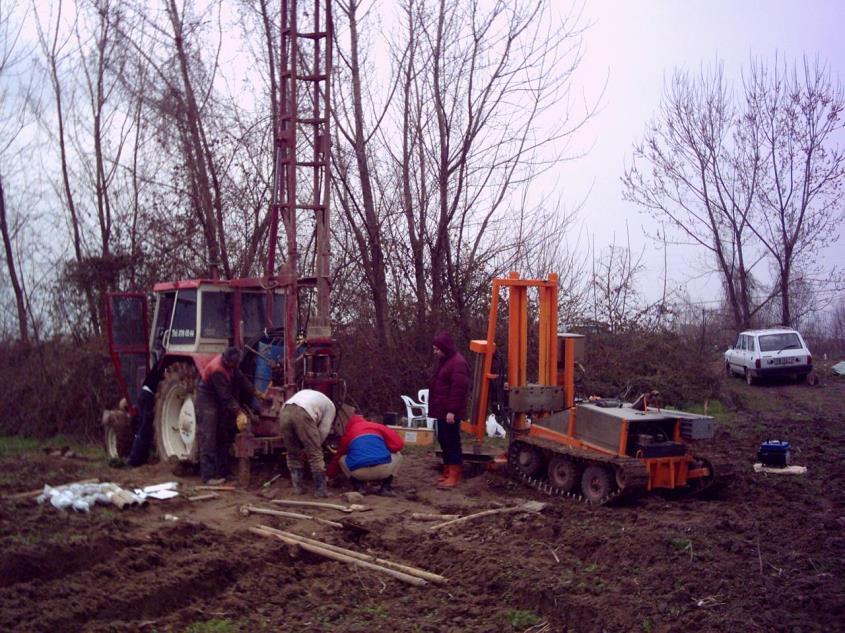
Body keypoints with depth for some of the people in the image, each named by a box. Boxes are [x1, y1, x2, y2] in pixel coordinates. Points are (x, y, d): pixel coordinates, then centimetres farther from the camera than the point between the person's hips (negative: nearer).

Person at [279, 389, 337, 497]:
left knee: (293, 454, 19)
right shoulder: (330, 406, 27)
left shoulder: (307, 393, 42)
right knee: (315, 455, 7)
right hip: (302, 414, -5)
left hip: (284, 412, 5)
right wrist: (315, 445, 29)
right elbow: (324, 430, 16)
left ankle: (297, 488, 22)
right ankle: (320, 490, 8)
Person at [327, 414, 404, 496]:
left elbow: (336, 458, 41)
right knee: (397, 456, 33)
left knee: (342, 459, 33)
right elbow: (398, 444, 15)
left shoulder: (347, 434, 28)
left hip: (359, 472, 1)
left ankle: (358, 487, 15)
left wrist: (329, 476, 57)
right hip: (384, 468, -1)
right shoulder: (378, 427, 24)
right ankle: (386, 487, 18)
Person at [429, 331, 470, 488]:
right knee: (444, 440, 13)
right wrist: (435, 408, 21)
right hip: (442, 410, 10)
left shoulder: (457, 363, -17)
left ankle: (454, 476, -6)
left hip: (450, 412, -10)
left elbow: (459, 389, -23)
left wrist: (452, 410, -25)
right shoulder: (444, 361, 17)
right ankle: (447, 472, 21)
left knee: (452, 441, -8)